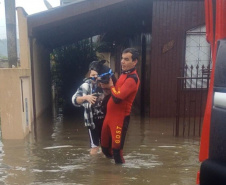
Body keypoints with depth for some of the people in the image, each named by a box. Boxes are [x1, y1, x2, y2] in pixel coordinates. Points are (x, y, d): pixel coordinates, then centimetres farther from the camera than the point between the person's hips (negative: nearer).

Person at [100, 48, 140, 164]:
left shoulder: (132, 78, -20)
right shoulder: (124, 74, 12)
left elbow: (117, 98, -27)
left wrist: (111, 85, -9)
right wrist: (108, 86, 1)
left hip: (120, 117, -9)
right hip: (110, 115, 10)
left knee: (116, 149, -3)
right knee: (105, 146, 21)